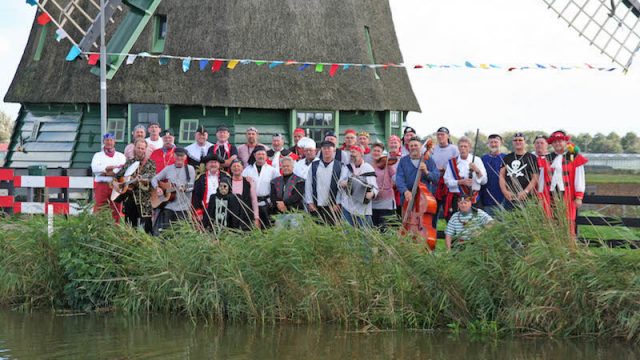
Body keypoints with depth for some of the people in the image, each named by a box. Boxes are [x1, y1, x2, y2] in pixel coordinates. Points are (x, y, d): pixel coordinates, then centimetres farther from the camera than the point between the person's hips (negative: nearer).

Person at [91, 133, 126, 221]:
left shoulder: (120, 156, 16)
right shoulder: (98, 155, 15)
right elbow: (94, 168, -6)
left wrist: (105, 172, -9)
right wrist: (114, 167, -10)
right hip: (101, 185, -1)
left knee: (116, 212, -2)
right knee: (98, 211, -7)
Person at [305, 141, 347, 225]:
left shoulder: (340, 167, 2)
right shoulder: (313, 166, 9)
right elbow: (308, 185, 8)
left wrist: (337, 203, -6)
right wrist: (310, 202, 1)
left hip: (333, 207, -2)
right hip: (315, 207, 2)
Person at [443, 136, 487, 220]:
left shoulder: (476, 160, 7)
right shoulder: (452, 162, 10)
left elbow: (484, 181, 2)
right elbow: (447, 181, 1)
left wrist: (477, 171, -15)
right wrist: (460, 182, -14)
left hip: (472, 197, -1)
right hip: (456, 197, 1)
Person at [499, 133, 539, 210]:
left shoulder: (531, 158, 6)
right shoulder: (507, 158, 18)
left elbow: (535, 178, -1)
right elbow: (502, 175, 14)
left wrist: (525, 191, -13)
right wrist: (505, 191, -2)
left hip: (525, 198, -4)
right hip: (509, 197, 4)